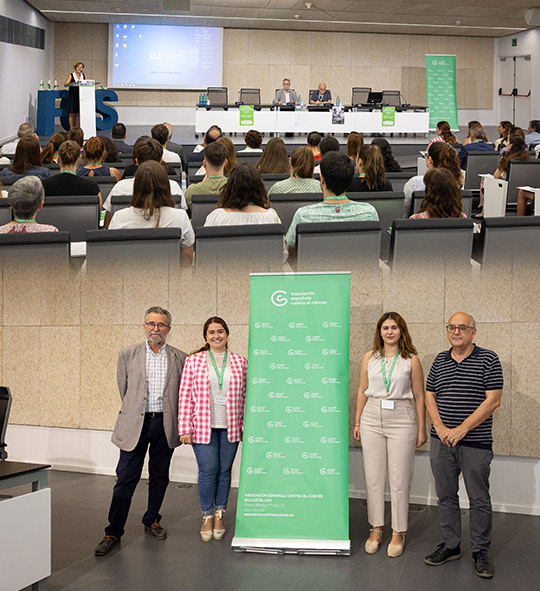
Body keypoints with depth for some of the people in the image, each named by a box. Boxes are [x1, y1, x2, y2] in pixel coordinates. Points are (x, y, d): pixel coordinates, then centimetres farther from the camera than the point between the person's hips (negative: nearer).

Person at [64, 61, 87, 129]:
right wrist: (71, 83, -28)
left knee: (78, 113, 4)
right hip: (73, 96, -3)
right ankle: (71, 129, -1)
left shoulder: (83, 75, 13)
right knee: (72, 113, -3)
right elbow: (65, 84, -9)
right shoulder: (71, 75, 1)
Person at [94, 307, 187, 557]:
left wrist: (176, 422, 9)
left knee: (159, 477, 11)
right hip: (135, 424, -1)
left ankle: (152, 521, 28)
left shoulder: (180, 358, 4)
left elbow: (183, 393, 10)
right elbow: (123, 388, 11)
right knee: (126, 478, -2)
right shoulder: (128, 354, 4)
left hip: (165, 425, 1)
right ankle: (113, 532, 5)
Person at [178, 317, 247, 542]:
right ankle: (207, 517, 13)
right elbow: (185, 395, 0)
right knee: (207, 471, -4)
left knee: (224, 470, 7)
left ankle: (219, 515, 23)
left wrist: (244, 426, 6)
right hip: (203, 427, -2)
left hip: (230, 428, 2)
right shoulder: (193, 361, 2)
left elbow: (245, 396, 9)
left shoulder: (240, 362, 6)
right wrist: (184, 428, -4)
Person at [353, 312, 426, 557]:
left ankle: (398, 532, 13)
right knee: (373, 477, 6)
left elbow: (419, 396, 2)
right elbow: (362, 391, 12)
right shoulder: (370, 357, 7)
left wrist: (422, 429, 1)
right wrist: (357, 422, 10)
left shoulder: (411, 360, 0)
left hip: (401, 422, -3)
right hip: (372, 421, 3)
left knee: (399, 480, 1)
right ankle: (376, 529, 19)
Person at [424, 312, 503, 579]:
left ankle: (480, 552, 15)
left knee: (479, 499, 3)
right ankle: (450, 546, 23)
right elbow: (429, 396, 10)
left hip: (476, 443, -4)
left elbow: (493, 400, -11)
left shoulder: (488, 359, -5)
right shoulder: (440, 361, 9)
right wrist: (440, 428, -7)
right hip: (442, 442, 4)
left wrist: (462, 429, -16)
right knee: (446, 496, 11)